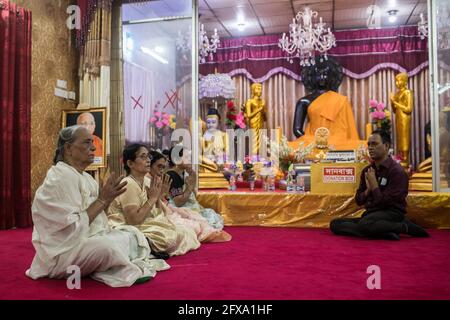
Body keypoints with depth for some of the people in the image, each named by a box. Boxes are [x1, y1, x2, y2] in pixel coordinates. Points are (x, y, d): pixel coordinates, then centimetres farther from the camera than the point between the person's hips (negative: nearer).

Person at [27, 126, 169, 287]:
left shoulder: (86, 177, 9)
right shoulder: (60, 178, -19)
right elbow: (75, 228, -23)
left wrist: (108, 198, -4)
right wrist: (102, 199, -17)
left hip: (88, 239, 10)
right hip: (63, 252, -9)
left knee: (132, 234, 9)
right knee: (110, 246, -31)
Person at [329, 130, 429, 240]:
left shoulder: (396, 171, -10)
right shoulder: (367, 171, 11)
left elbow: (384, 202, -15)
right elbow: (358, 200, 13)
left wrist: (373, 183, -8)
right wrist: (368, 189, -5)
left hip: (391, 213, -7)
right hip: (371, 214, 8)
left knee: (364, 224, -39)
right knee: (335, 224, -12)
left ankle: (406, 227, -14)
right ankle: (384, 233, -20)